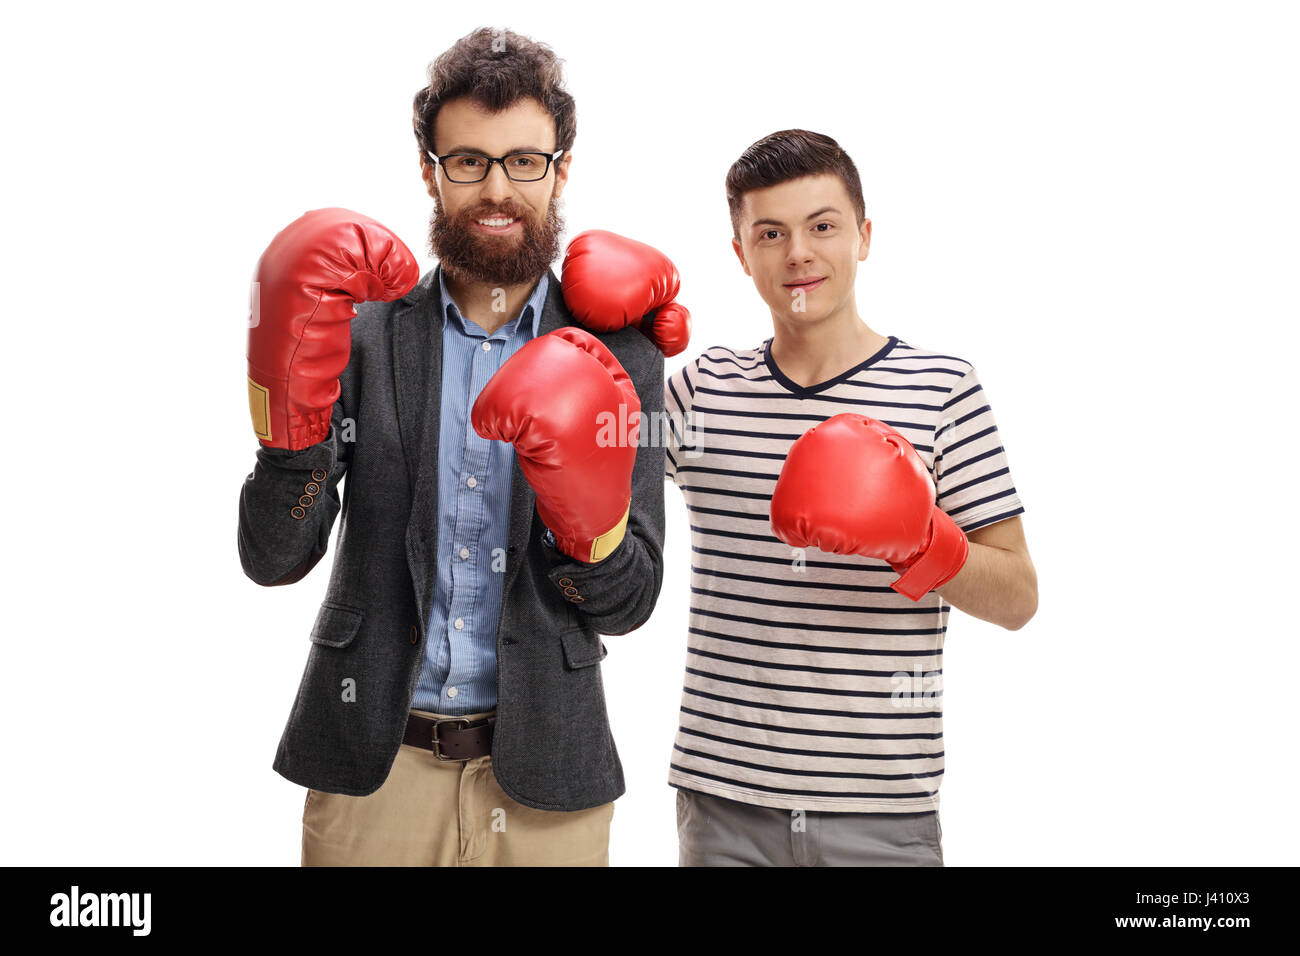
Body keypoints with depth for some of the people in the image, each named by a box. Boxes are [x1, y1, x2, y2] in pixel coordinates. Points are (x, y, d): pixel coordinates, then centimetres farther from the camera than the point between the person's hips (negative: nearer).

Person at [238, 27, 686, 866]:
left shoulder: (614, 353, -2)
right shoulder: (361, 333, -1)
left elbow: (628, 605, -3)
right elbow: (274, 560, -6)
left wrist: (590, 517, -23)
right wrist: (292, 411, -22)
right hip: (372, 766, 0)